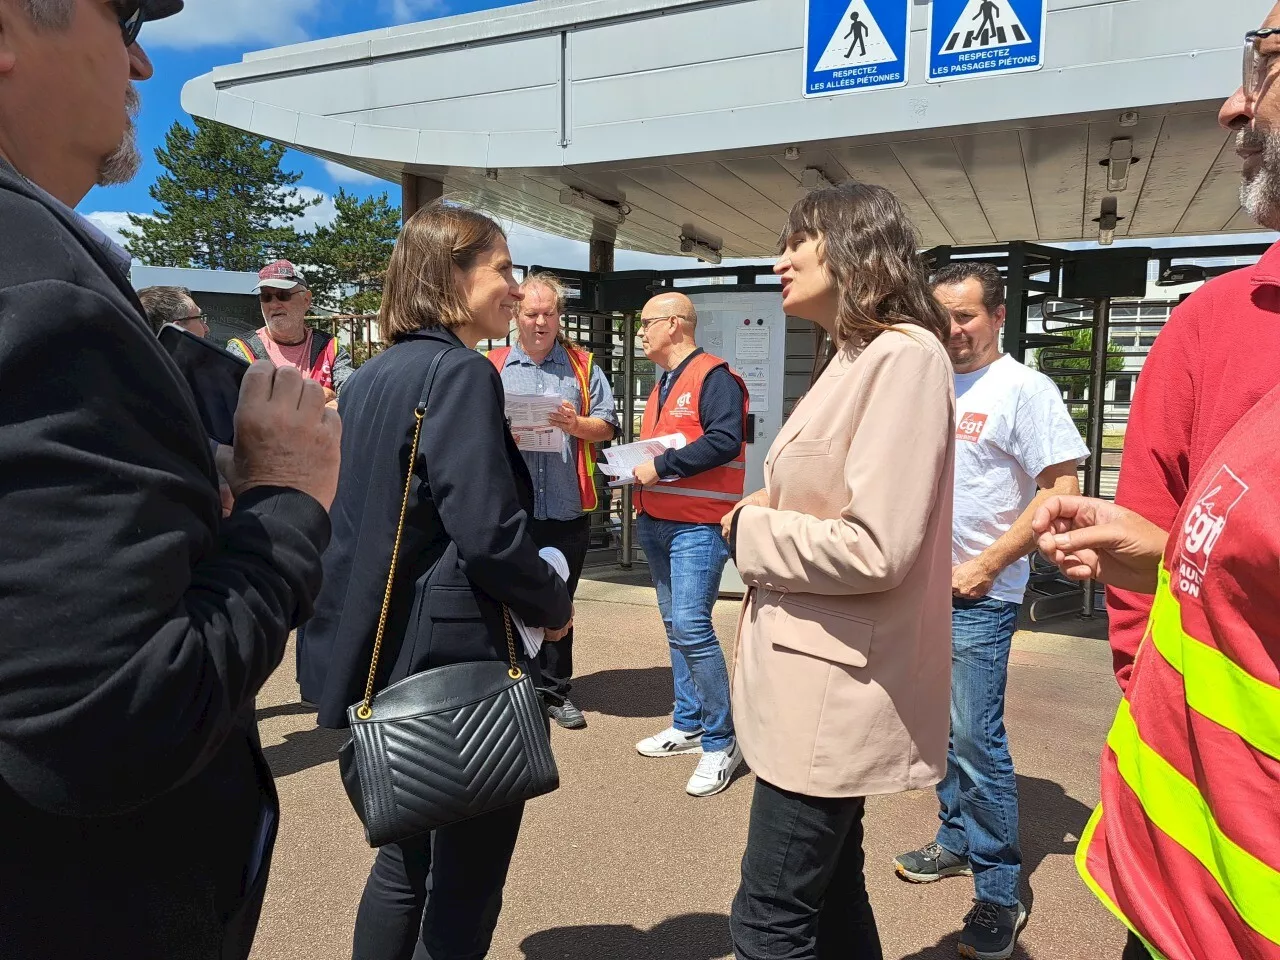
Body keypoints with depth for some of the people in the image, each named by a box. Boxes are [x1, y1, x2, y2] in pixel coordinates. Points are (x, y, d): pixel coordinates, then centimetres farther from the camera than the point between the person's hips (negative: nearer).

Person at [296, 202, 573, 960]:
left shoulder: (370, 377, 10)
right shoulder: (461, 374, -17)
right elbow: (489, 535, -24)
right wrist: (555, 606, -6)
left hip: (385, 652, 9)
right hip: (455, 659, -9)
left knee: (408, 858, 23)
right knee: (466, 875, 9)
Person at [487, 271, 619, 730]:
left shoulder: (583, 365, 10)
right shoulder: (492, 367, 8)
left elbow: (607, 425, 5)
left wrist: (576, 424, -13)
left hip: (568, 509, 1)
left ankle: (555, 691, 24)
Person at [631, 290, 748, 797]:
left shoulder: (715, 376, -10)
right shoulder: (662, 385, 19)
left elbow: (723, 441, -22)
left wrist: (660, 466, -19)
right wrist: (637, 468, 7)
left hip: (697, 525, -9)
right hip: (656, 523, 9)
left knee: (690, 626, -14)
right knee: (677, 627, 14)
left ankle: (720, 741, -1)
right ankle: (688, 724, 25)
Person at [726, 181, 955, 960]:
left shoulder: (903, 355, -18)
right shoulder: (858, 358, 14)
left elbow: (875, 549, -25)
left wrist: (750, 533, -12)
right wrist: (768, 514, 2)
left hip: (835, 685, -10)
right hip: (827, 677, 10)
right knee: (828, 892, 22)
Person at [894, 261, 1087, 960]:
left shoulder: (1023, 388, -9)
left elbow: (1061, 489, -14)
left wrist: (980, 569, -15)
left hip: (978, 596, -7)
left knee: (975, 740, -3)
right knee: (941, 730, 16)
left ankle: (999, 893, 10)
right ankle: (957, 841, 33)